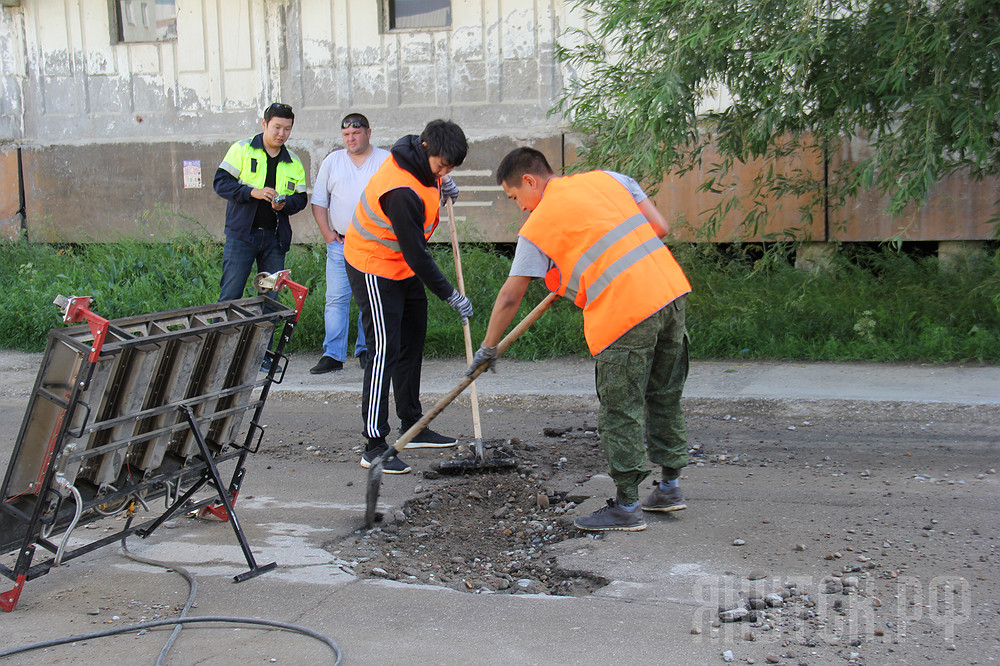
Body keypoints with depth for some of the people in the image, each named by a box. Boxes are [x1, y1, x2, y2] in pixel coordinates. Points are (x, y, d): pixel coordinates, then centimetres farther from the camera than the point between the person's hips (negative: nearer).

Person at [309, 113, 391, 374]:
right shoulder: (331, 161, 9)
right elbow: (319, 202, 12)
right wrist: (327, 234, 2)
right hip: (340, 243, 1)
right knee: (336, 299, -5)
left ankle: (366, 351, 14)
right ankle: (333, 355, -3)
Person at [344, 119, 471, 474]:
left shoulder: (421, 161, -5)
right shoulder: (401, 191, -33)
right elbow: (416, 254, -28)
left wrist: (439, 186, 3)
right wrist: (450, 295, -21)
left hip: (404, 267, 10)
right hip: (374, 268, -10)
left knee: (411, 345, 15)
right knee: (384, 350, -13)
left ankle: (412, 427, 27)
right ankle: (374, 446, -11)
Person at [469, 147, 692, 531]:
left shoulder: (537, 227, 1)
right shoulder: (608, 179, 16)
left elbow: (509, 298, 6)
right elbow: (660, 227, 13)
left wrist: (488, 348, 18)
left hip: (626, 312, -7)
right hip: (671, 290, 7)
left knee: (621, 411, 3)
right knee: (665, 398, 18)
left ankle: (626, 506, 9)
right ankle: (669, 487, 28)